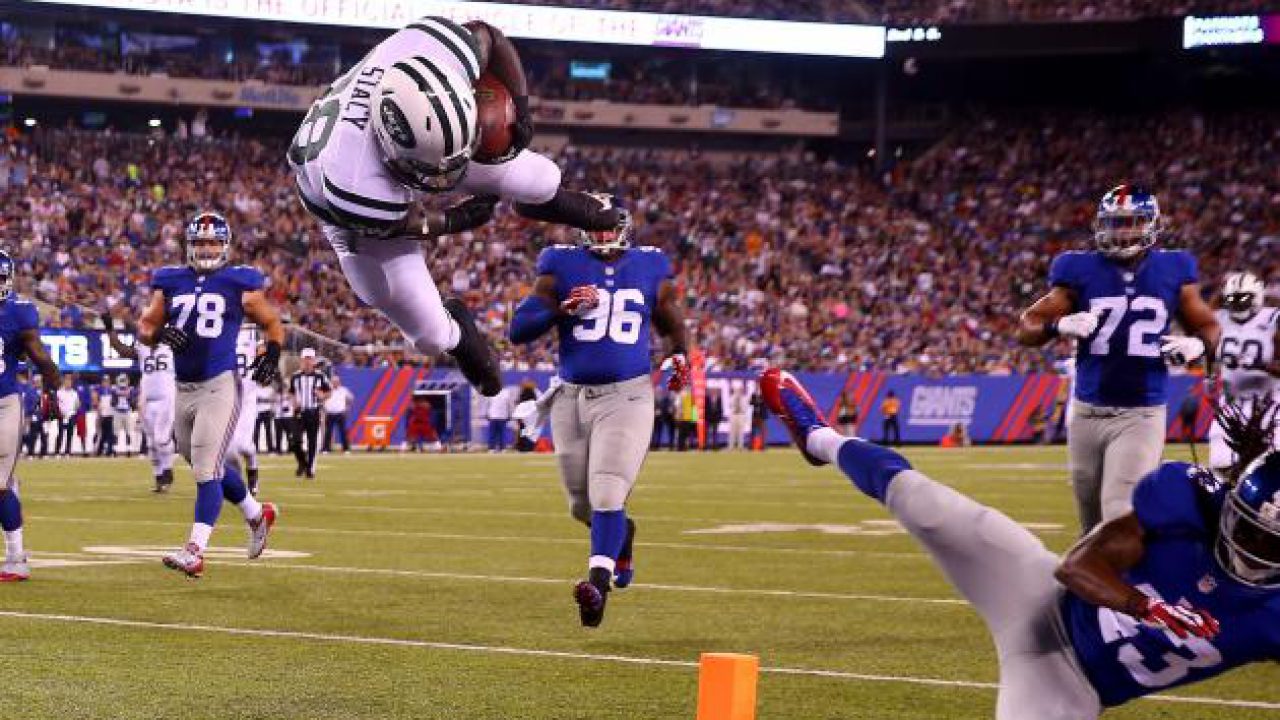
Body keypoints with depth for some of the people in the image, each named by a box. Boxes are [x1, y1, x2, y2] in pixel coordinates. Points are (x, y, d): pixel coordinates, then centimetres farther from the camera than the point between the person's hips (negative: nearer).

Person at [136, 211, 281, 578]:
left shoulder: (239, 283, 0)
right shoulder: (170, 283, 9)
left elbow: (272, 323, 10)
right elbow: (145, 327, 11)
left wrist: (272, 355, -7)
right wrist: (162, 333, -11)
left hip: (220, 386, -5)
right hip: (183, 389, 6)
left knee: (207, 469, -13)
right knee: (210, 466, 18)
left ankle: (194, 552, -15)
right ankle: (257, 514, 41)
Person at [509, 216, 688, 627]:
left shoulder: (650, 268, 7)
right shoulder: (562, 266, 1)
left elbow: (672, 323, 24)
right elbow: (518, 330, -6)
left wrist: (679, 355, 4)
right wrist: (563, 309, -20)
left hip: (627, 397, -2)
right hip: (573, 397, 2)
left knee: (607, 497, -18)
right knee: (583, 506, 13)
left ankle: (598, 585, -24)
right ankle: (621, 535, 44)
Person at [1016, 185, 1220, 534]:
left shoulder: (1173, 272, 1)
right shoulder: (1082, 270, -1)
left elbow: (1208, 327, 13)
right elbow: (1027, 328, 1)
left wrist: (1196, 344, -10)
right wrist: (1060, 326, -21)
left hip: (1142, 415, -2)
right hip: (1088, 411, 2)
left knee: (1121, 515, -15)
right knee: (1092, 522, 13)